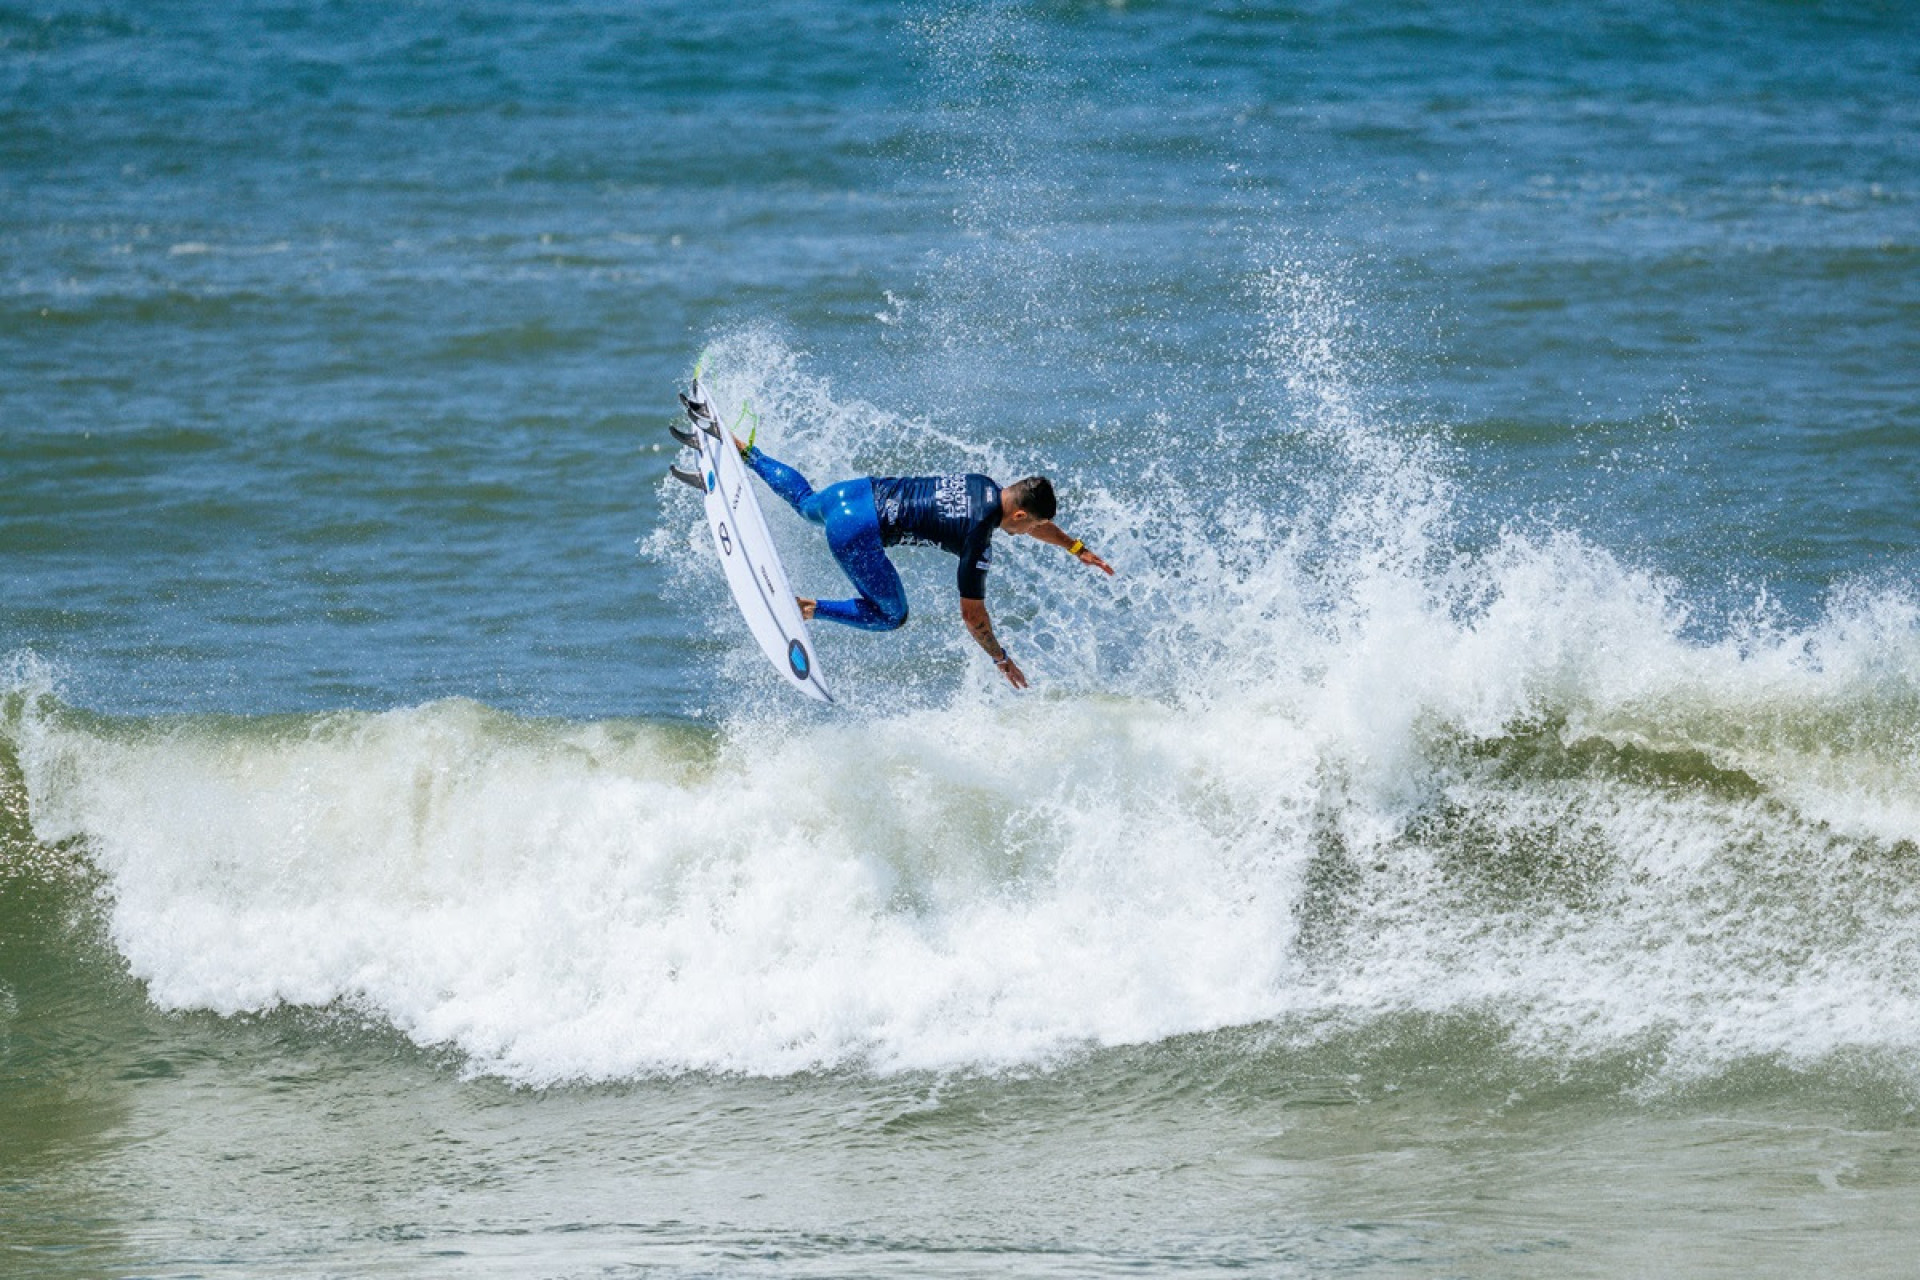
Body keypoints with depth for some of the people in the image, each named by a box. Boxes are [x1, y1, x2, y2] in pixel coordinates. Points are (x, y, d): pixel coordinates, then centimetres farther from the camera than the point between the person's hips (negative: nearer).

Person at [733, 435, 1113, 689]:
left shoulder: (987, 488, 5)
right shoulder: (978, 543, -17)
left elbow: (1034, 520, 28)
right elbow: (972, 616, -8)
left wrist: (1076, 548, 37)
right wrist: (1001, 660, 5)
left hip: (852, 492, 8)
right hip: (856, 534, -8)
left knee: (806, 503, 39)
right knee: (891, 616, 10)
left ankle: (745, 453, 39)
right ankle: (811, 609, -3)